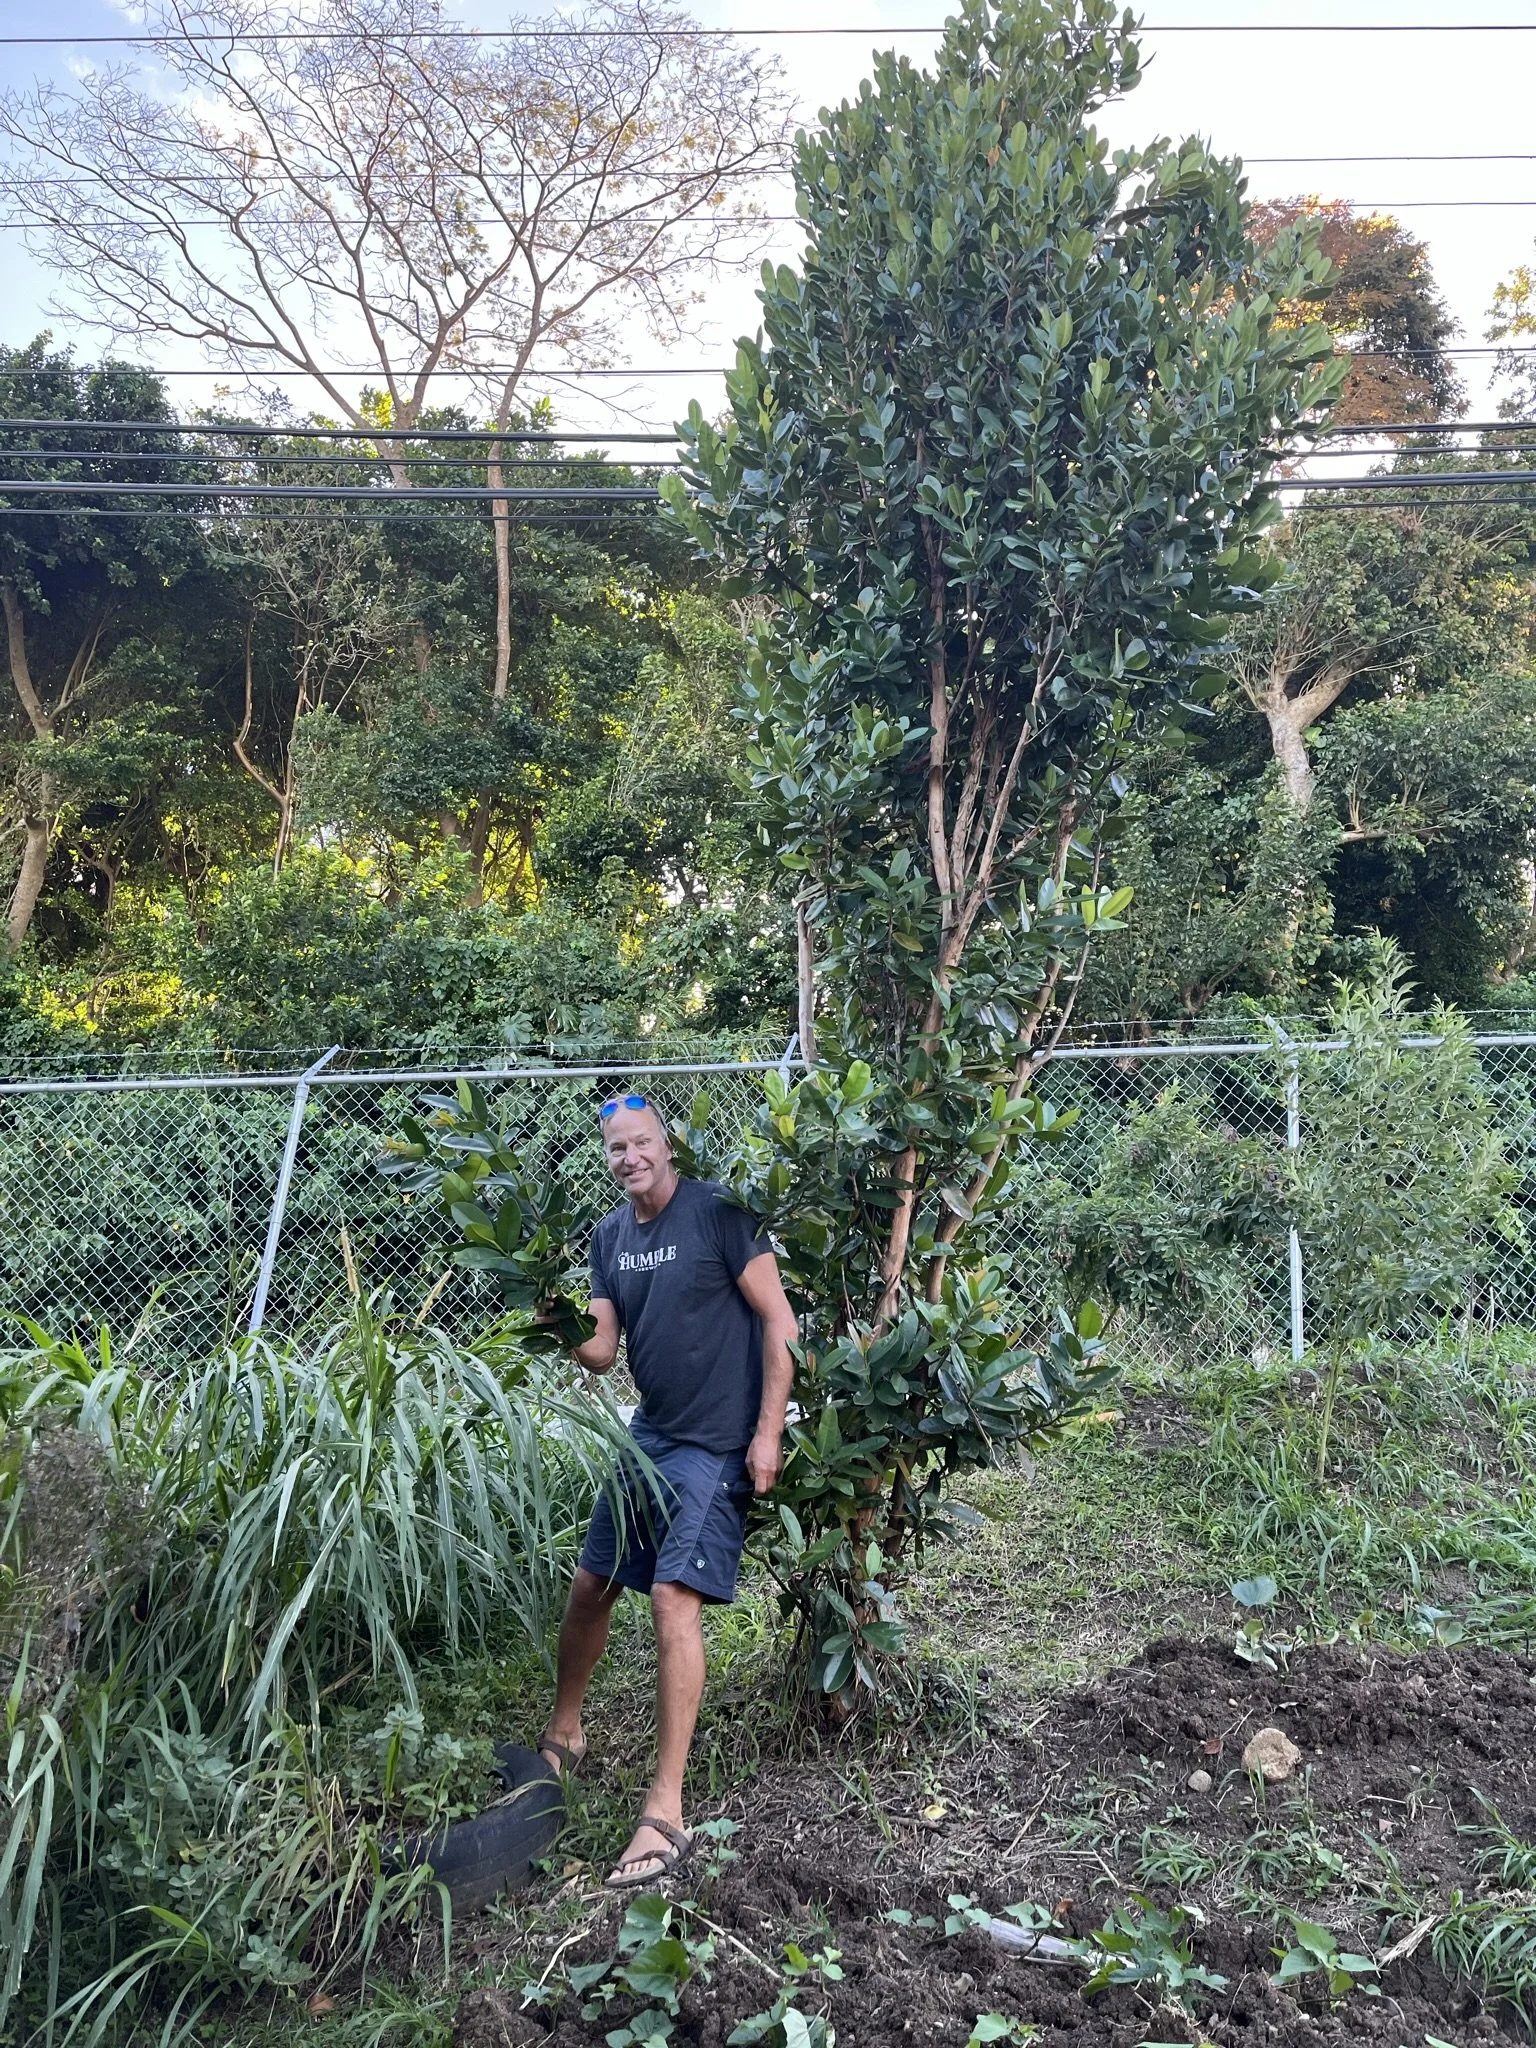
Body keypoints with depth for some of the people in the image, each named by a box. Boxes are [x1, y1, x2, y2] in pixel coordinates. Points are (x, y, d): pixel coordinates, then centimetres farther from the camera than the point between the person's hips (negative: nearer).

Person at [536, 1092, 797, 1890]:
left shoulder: (717, 1213, -15)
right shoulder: (609, 1234, 5)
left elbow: (778, 1321, -14)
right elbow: (602, 1349, 5)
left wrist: (768, 1432, -17)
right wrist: (572, 1340, -18)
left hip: (717, 1444, -7)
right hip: (649, 1435, 7)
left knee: (674, 1596, -15)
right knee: (590, 1584, 13)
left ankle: (665, 1816, -7)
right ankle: (563, 1735, 37)